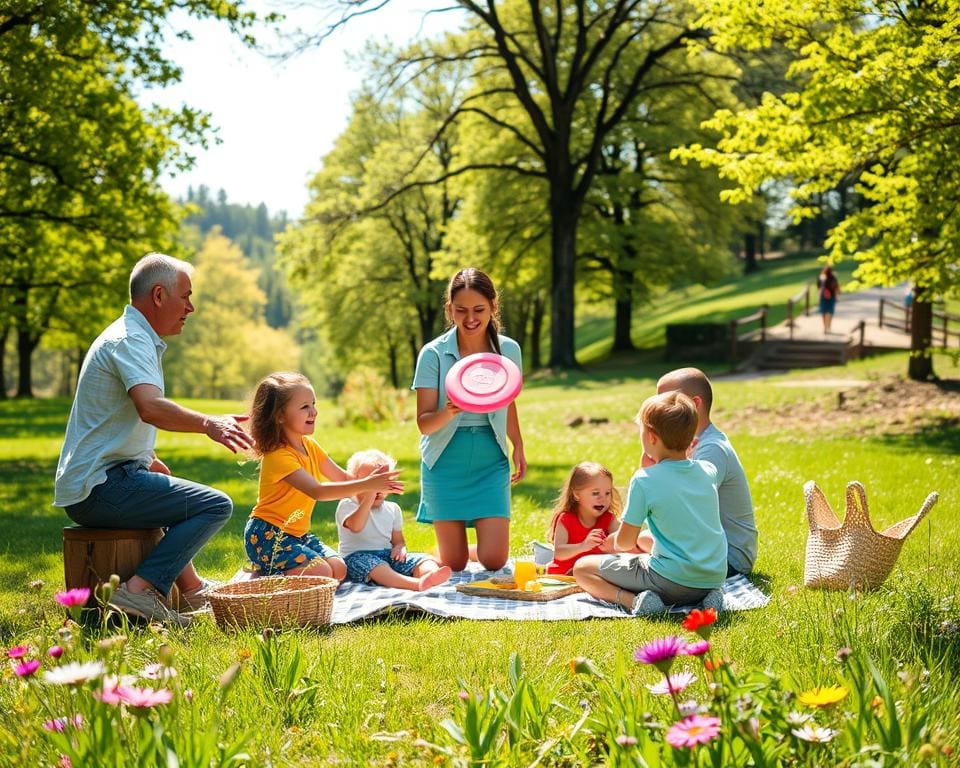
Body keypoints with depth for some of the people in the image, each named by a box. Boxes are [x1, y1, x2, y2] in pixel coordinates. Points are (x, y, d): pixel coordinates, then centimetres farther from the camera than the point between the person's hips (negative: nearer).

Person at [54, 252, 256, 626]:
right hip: (101, 487, -11)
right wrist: (207, 423, -49)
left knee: (173, 493, 36)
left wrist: (147, 459, 36)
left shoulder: (128, 337, 18)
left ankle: (190, 587, 37)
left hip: (86, 486, 11)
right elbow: (150, 408, -36)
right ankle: (141, 589, -21)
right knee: (216, 505, -17)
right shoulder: (129, 341, -16)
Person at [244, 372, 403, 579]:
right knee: (321, 573, -23)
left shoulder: (310, 446, 7)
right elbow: (317, 491, -31)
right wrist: (365, 485, -36)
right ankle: (264, 577, -4)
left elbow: (342, 477, 8)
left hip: (297, 533, 9)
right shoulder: (278, 456, -23)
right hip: (267, 535, -9)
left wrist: (373, 485, -12)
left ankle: (270, 570, 9)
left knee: (339, 569, -5)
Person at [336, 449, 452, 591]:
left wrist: (400, 547, -4)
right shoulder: (346, 505, -1)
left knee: (423, 559, -20)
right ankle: (415, 584, -64)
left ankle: (431, 574, -56)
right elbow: (355, 526, -22)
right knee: (375, 566, -40)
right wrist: (369, 498, -26)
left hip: (388, 555, 6)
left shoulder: (392, 509, 18)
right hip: (357, 556, -6)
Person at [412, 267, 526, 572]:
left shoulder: (508, 350, 0)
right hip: (446, 463, -1)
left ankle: (478, 545, 28)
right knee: (454, 564, 1)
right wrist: (448, 412, -31)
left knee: (494, 560, -7)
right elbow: (424, 422, -11)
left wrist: (518, 447, 16)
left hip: (491, 463, 2)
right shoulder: (433, 354, -8)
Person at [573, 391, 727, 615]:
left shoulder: (645, 480, -12)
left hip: (672, 580, -5)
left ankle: (632, 600, -15)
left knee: (582, 567, 8)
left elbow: (625, 541, -3)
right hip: (714, 578, 6)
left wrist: (614, 543, 19)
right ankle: (705, 596, 12)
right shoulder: (708, 471, 3)